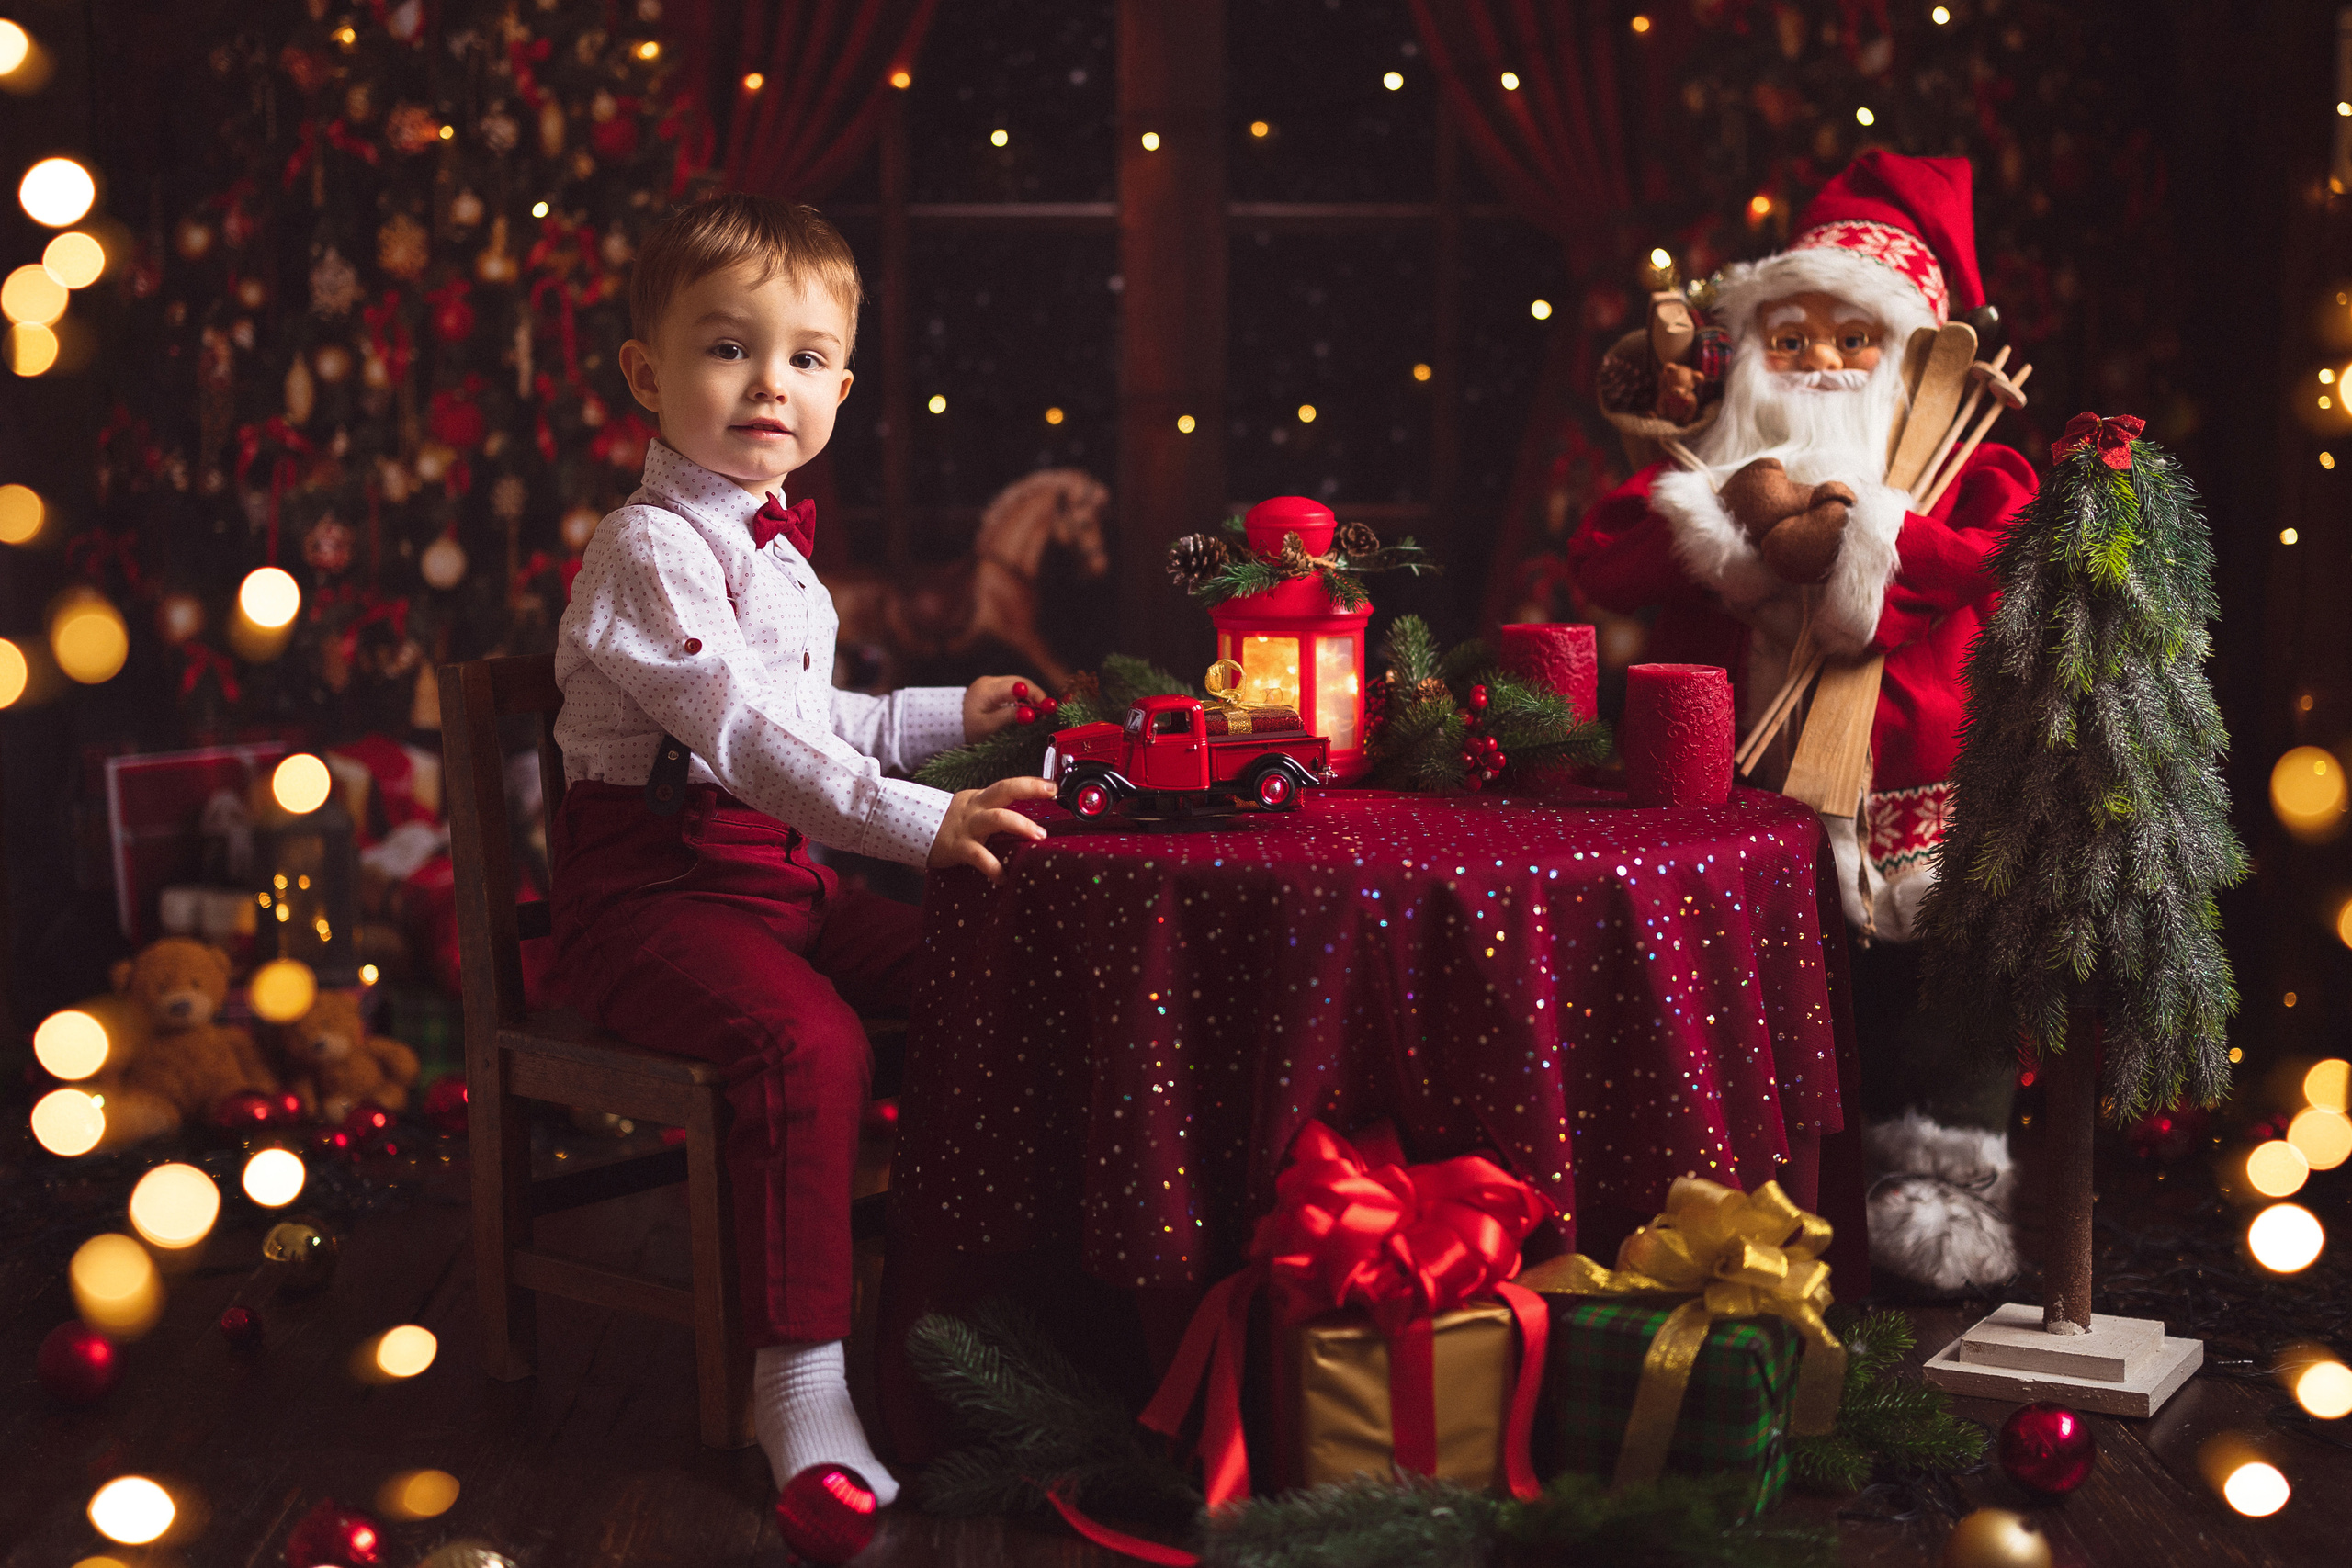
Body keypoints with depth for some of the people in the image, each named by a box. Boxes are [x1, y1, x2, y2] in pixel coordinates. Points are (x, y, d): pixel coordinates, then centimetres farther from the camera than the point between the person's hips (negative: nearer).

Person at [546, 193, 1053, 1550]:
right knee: (809, 1041, -31)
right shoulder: (652, 550, -15)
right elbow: (740, 732, -27)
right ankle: (800, 1382, -26)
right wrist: (919, 821, -35)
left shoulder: (775, 545, 16)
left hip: (781, 873, 9)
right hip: (655, 886, -9)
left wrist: (947, 717, 26)